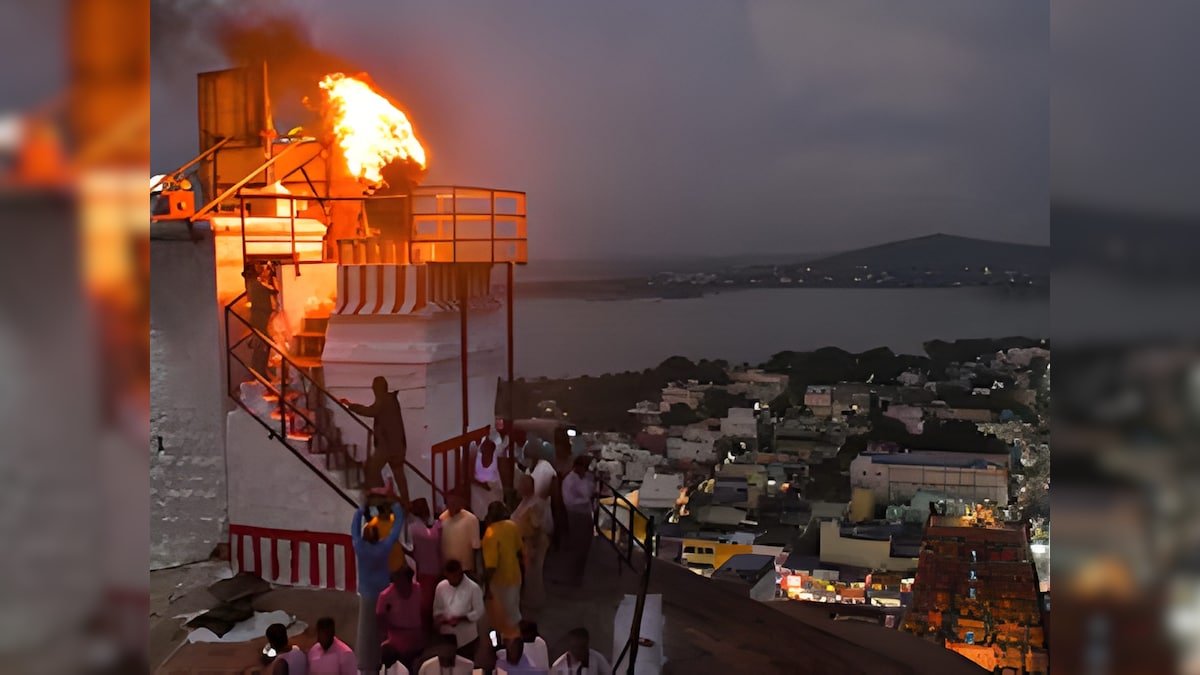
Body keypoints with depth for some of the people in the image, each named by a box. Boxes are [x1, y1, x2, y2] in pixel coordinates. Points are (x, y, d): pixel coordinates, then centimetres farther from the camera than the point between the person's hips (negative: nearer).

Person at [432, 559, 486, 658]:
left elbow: (479, 612, -10)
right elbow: (437, 609, 9)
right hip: (447, 636, 3)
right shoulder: (441, 586, 0)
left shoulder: (473, 588, -12)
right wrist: (439, 618, -13)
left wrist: (460, 619, -22)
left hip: (466, 638, -3)